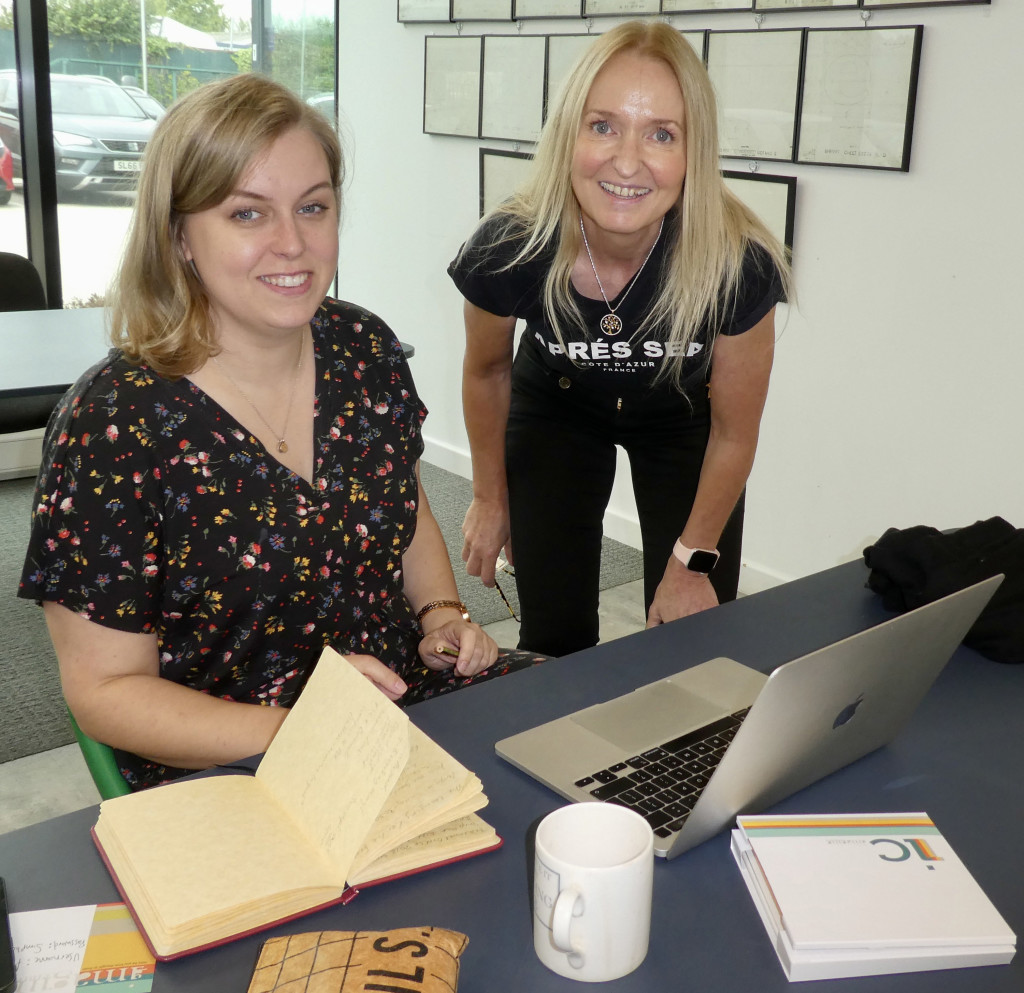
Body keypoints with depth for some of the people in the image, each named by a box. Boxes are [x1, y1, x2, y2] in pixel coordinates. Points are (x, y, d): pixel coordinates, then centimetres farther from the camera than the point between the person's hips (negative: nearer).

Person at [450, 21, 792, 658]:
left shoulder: (737, 266, -33)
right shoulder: (510, 249, -31)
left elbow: (733, 433, -16)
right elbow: (487, 372, -8)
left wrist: (691, 562, -5)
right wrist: (491, 499, 5)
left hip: (681, 420, 0)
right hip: (556, 408, 0)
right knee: (554, 641, -2)